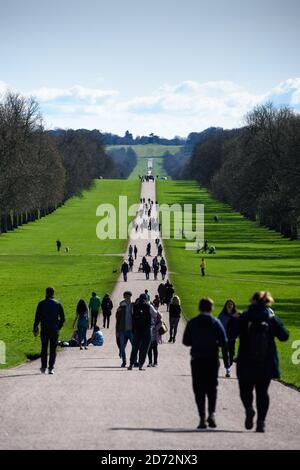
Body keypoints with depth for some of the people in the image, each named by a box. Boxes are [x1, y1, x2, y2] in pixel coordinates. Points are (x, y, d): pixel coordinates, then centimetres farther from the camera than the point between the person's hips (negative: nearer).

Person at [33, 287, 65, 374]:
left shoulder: (41, 304, -1)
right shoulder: (58, 304, 4)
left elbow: (37, 318, -3)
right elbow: (62, 318, 4)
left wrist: (35, 329, 4)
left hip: (44, 329, -1)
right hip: (55, 330, 1)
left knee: (44, 348, 11)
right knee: (53, 349, 3)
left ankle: (43, 367, 9)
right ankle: (51, 368, -3)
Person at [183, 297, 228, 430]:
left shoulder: (192, 323, -1)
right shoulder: (215, 322, -3)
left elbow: (186, 341, 1)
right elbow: (224, 342, -5)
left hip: (197, 359, 0)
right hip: (212, 359, 0)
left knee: (199, 390, 5)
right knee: (212, 388, 11)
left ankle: (202, 417, -3)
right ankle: (212, 413, -8)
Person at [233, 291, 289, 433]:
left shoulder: (244, 317, -6)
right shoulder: (272, 317, -1)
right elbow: (284, 336, 1)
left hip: (246, 363, -2)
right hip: (267, 362, 2)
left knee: (245, 390, 12)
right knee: (262, 392, 10)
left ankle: (249, 408, -18)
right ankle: (261, 421, 0)